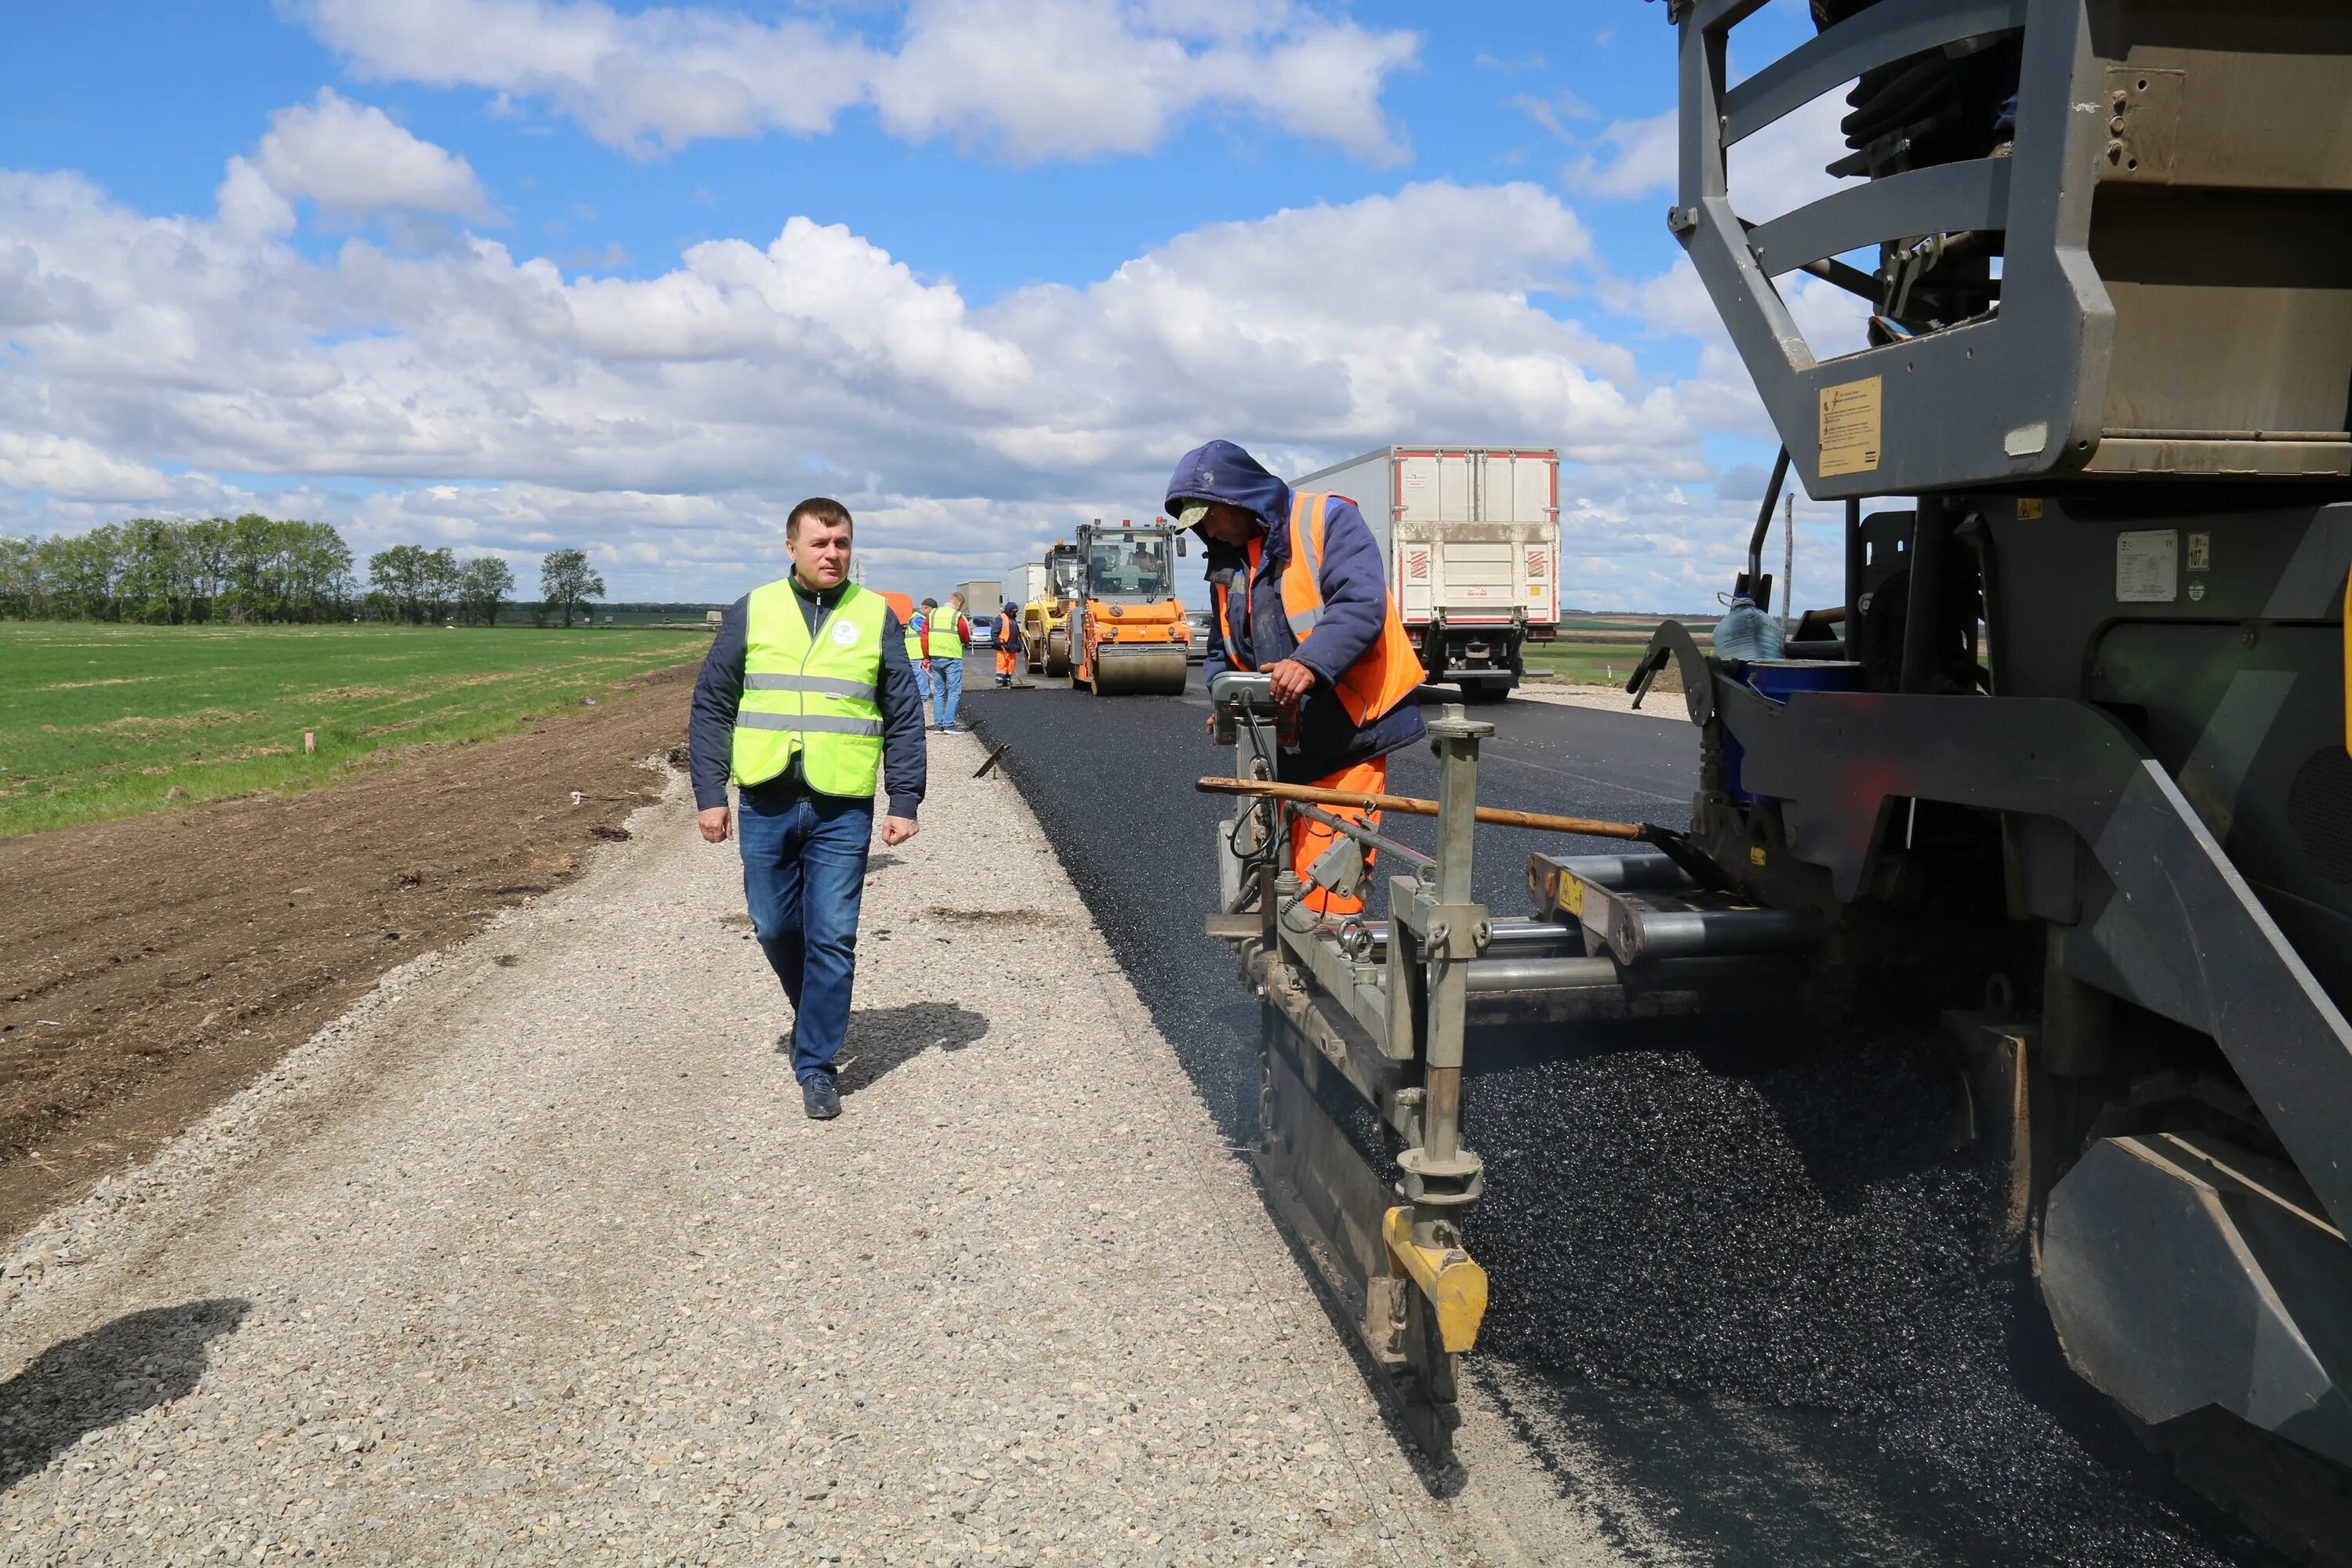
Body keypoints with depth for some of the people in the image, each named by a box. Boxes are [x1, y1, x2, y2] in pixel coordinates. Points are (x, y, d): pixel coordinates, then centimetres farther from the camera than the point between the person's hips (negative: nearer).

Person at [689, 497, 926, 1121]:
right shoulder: (751, 612, 4)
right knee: (774, 927, 11)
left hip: (842, 810, -1)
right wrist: (710, 794, 0)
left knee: (832, 939, -1)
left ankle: (816, 1065, 9)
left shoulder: (877, 617, 4)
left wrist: (905, 802, -1)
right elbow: (711, 706, 6)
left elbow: (905, 718, 5)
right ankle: (815, 1012, 38)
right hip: (765, 804, 2)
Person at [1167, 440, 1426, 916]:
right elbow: (1223, 651, 23)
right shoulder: (1227, 561, 15)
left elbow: (1361, 604, -22)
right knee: (1294, 872, 11)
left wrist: (1310, 662, -36)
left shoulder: (1327, 521, -7)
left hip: (1351, 729, -7)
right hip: (1294, 742, 7)